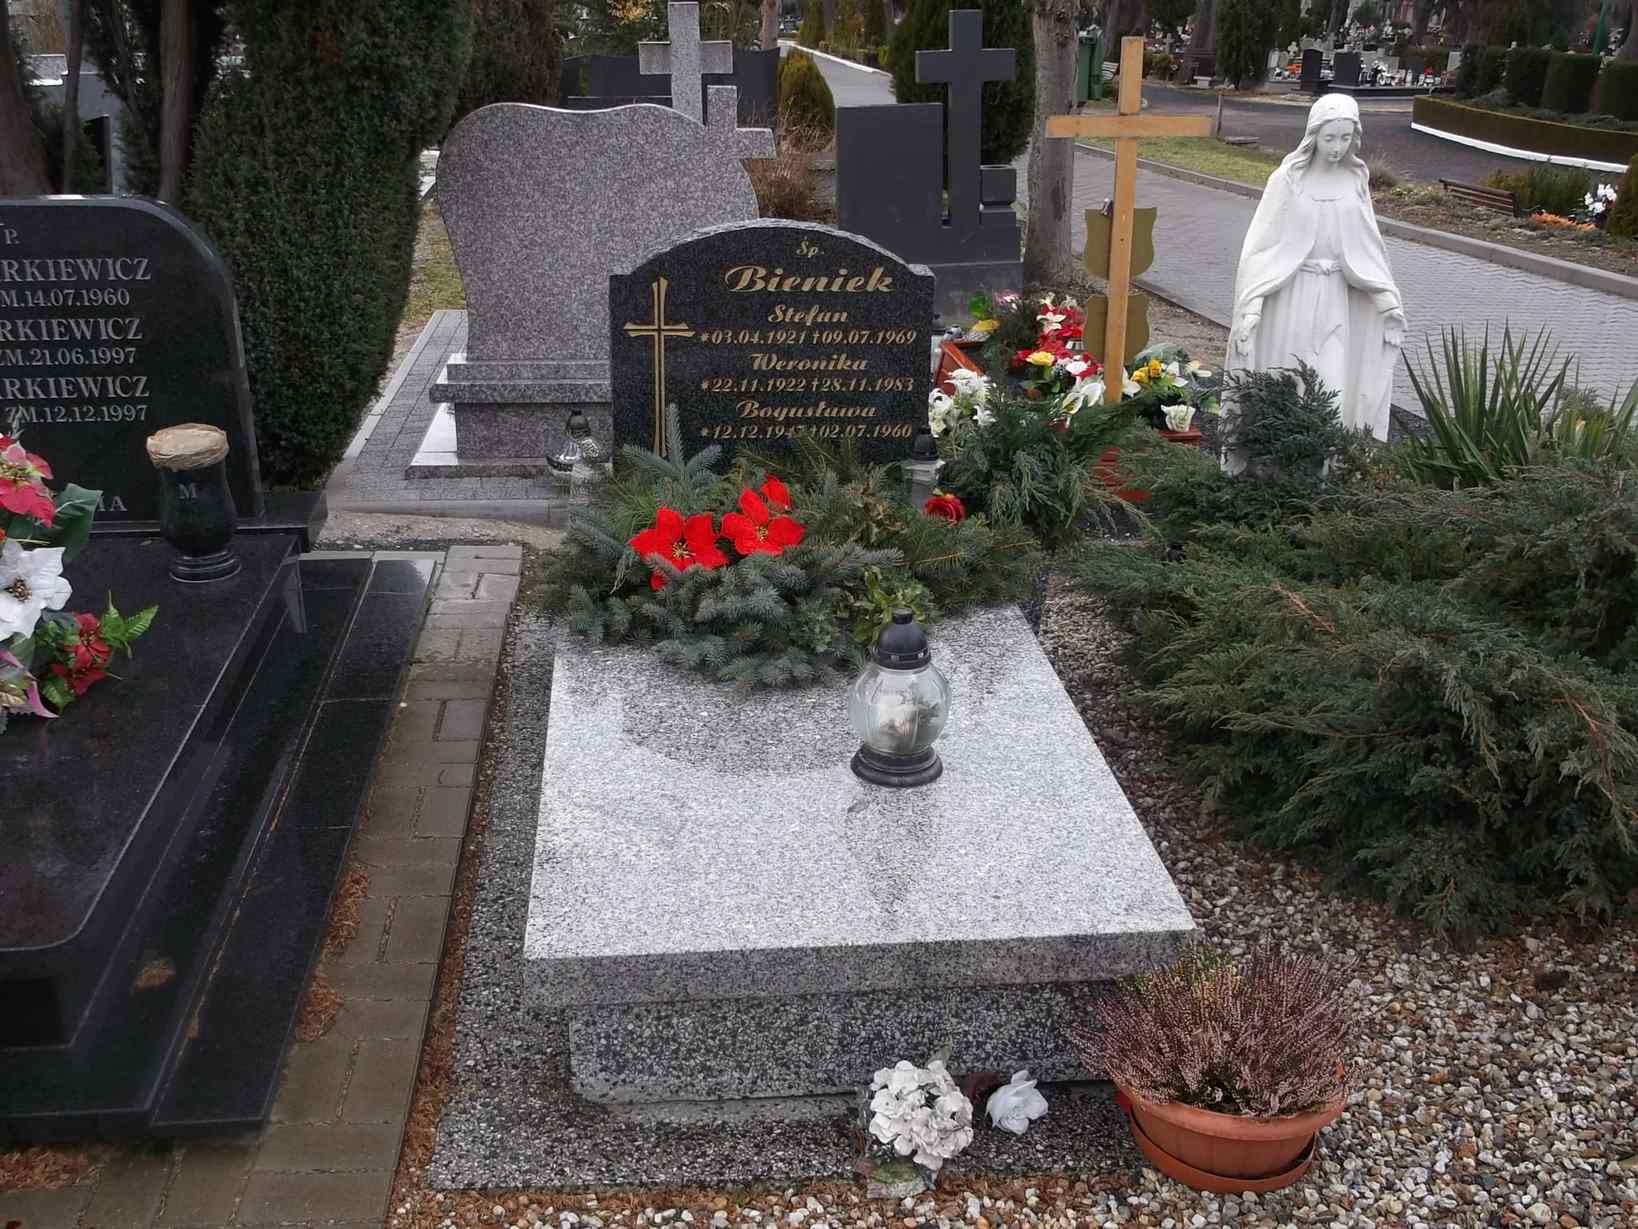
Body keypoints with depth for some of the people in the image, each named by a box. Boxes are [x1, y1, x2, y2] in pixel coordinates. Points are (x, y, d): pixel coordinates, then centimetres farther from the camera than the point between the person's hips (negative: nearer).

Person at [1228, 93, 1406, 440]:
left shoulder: (1355, 179, 4)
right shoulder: (1288, 178, -8)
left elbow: (1366, 245, 10)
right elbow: (1262, 243, -10)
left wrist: (1388, 300, 6)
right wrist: (1251, 306, -18)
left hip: (1334, 297, 3)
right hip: (1290, 292, -3)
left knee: (1330, 390, 2)